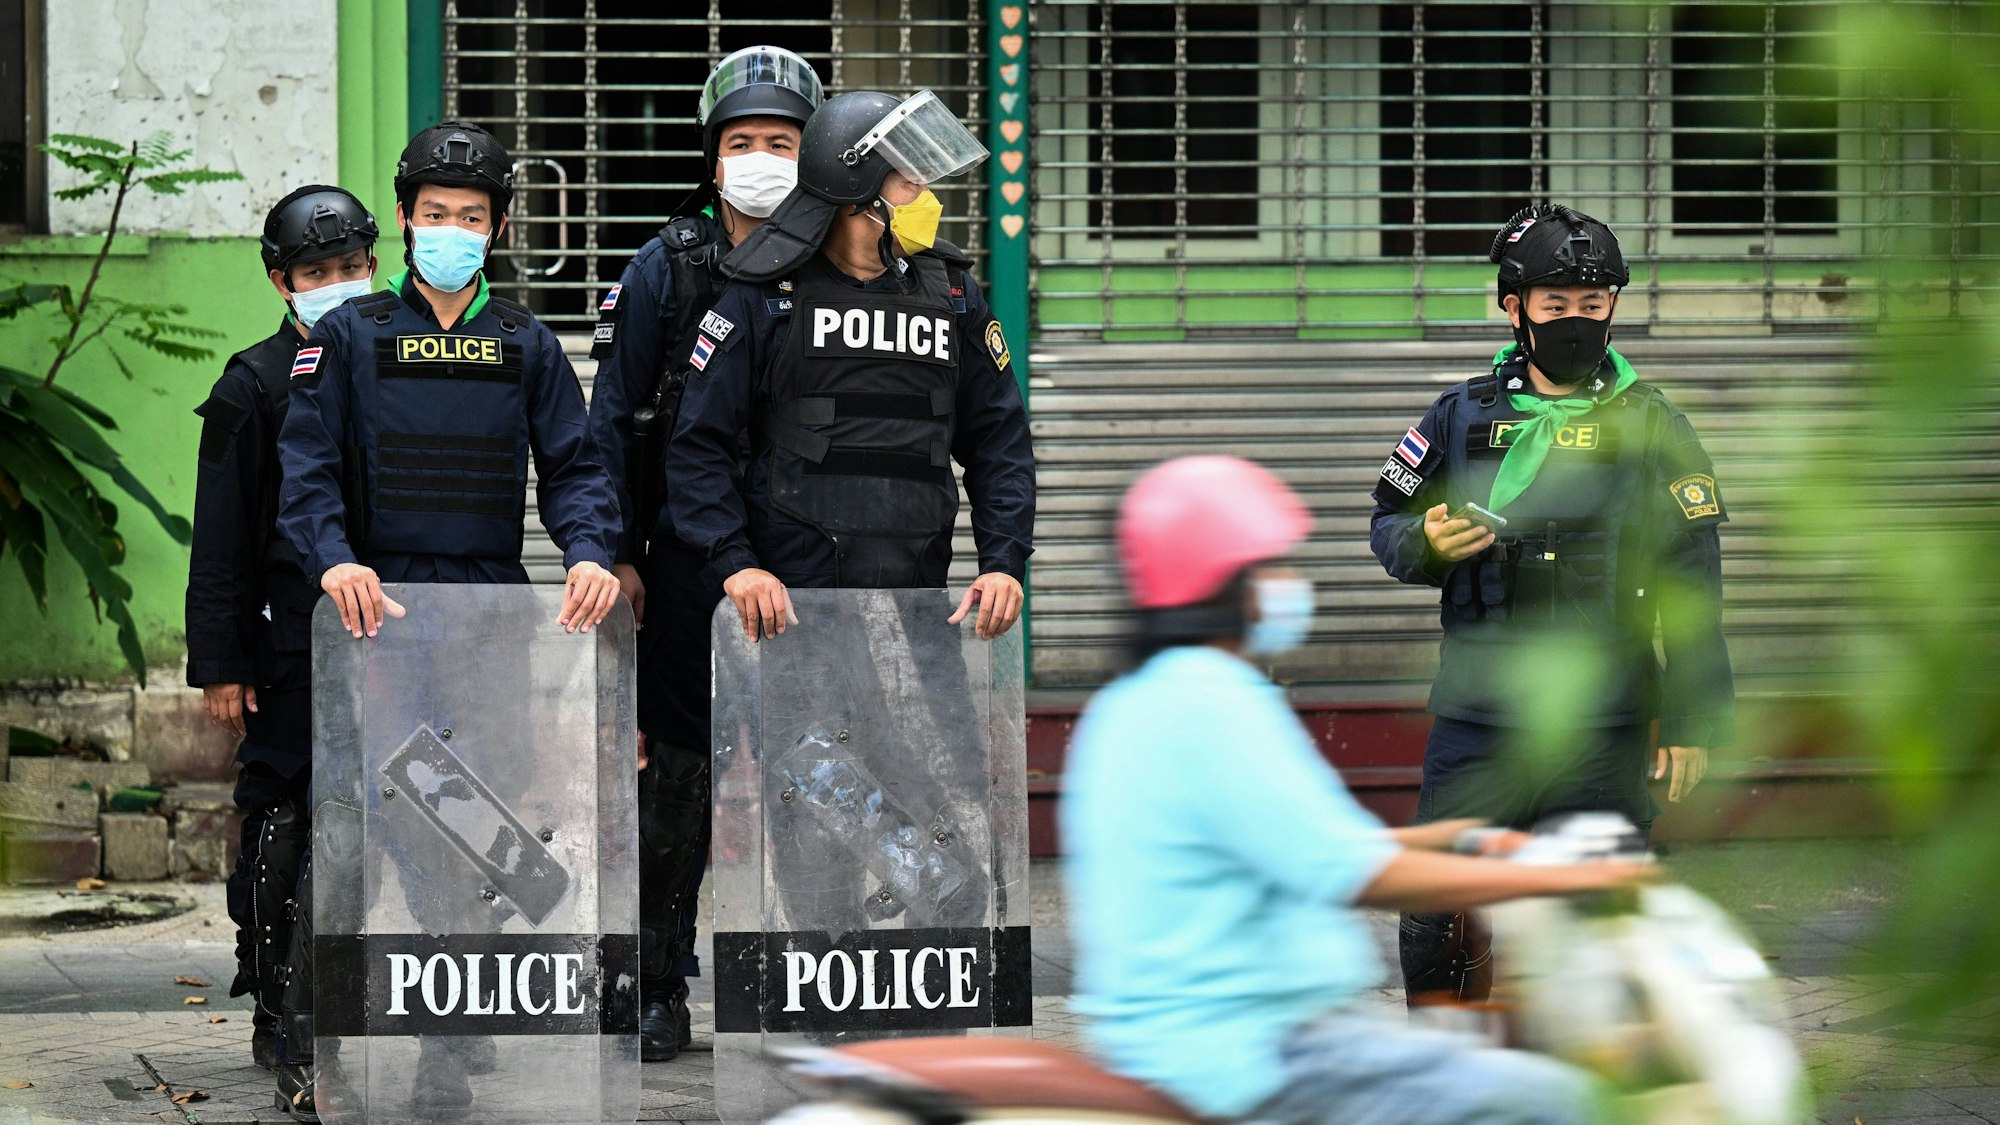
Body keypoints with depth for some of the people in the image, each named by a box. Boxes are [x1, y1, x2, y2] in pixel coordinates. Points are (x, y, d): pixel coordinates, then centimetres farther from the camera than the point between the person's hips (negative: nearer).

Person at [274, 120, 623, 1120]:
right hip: (376, 610, -2)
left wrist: (590, 552, -14)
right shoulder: (350, 336, 7)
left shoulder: (526, 345, 13)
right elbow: (308, 466, -2)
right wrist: (334, 558, -21)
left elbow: (572, 466, 7)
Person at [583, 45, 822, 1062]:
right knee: (678, 767, 0)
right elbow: (612, 417, 4)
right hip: (688, 554, -1)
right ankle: (658, 986, 7)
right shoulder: (666, 270, 2)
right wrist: (617, 551, -3)